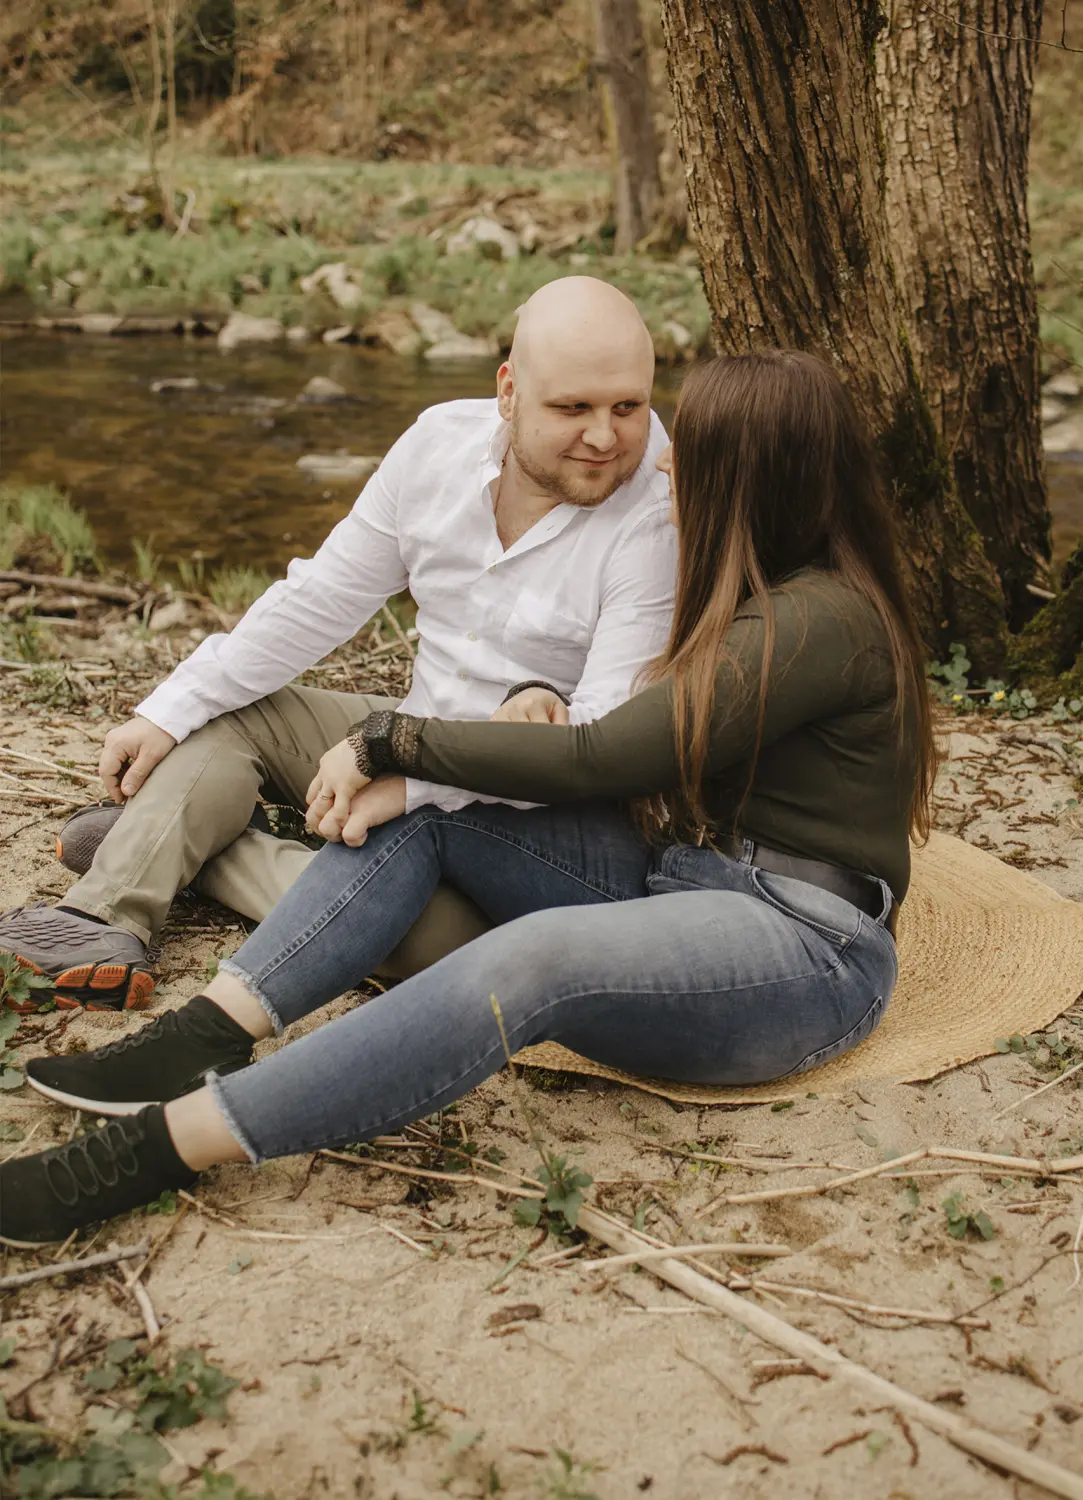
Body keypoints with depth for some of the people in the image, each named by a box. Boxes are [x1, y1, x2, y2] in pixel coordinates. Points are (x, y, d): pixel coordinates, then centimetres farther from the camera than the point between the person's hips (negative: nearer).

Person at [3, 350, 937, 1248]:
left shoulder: (823, 619, -15)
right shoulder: (760, 601, 16)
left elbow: (601, 761, -18)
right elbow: (645, 752, 12)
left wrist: (392, 739, -11)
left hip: (808, 949, -9)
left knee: (531, 959, -38)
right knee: (417, 811, -7)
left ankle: (160, 1146, -41)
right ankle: (205, 1038, -21)